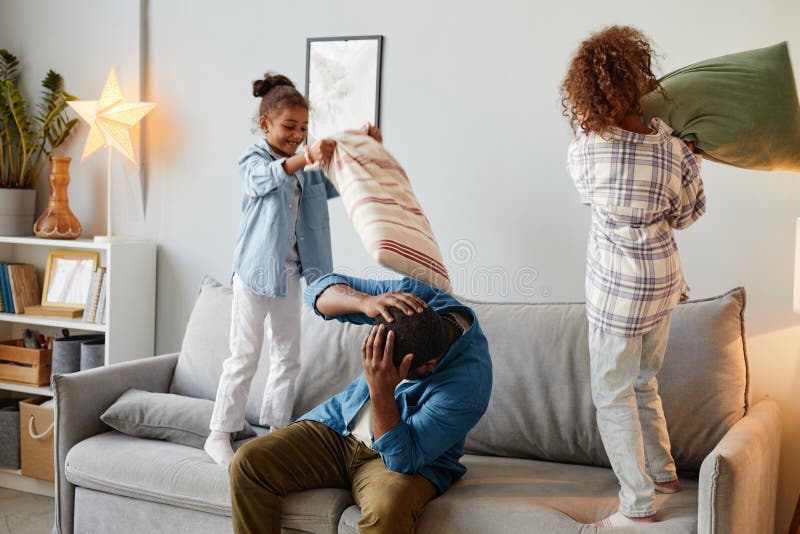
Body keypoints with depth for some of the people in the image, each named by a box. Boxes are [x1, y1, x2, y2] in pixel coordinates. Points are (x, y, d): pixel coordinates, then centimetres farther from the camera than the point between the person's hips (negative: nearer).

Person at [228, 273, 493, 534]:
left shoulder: (468, 384, -30)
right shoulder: (413, 294, -16)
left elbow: (403, 460, -27)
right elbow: (320, 289, -10)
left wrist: (381, 390, -41)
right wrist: (367, 302, -31)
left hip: (408, 457, -5)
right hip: (339, 425, 5)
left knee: (388, 507, -40)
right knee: (247, 463, -15)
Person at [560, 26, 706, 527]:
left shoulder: (584, 150, -17)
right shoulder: (676, 152, -11)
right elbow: (685, 216, 5)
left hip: (617, 289, -4)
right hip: (663, 280, 5)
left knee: (613, 395, 8)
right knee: (644, 383, 23)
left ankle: (638, 505, 13)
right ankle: (663, 471, 37)